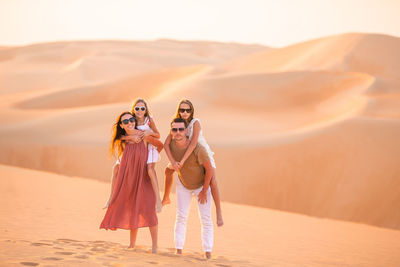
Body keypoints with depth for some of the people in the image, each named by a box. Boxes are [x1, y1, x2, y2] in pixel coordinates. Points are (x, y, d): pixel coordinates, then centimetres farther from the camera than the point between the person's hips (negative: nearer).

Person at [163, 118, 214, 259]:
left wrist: (204, 190, -15)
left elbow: (209, 169, -23)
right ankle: (178, 249, 4)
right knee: (181, 216, 1)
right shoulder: (170, 145, -20)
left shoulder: (198, 149, -35)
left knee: (205, 218, -4)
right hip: (183, 184, 4)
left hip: (202, 184, -3)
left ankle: (208, 251, 2)